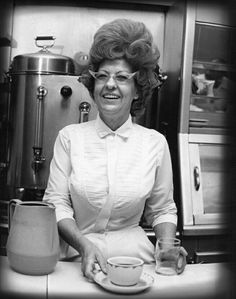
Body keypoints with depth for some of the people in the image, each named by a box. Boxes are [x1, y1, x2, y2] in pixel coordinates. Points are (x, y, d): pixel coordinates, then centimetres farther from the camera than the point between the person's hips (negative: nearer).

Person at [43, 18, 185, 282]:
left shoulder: (155, 143, 2)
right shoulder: (70, 137, 0)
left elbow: (162, 210, 11)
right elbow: (56, 203, -1)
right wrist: (85, 245, -16)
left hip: (133, 256, 2)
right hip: (76, 255, -1)